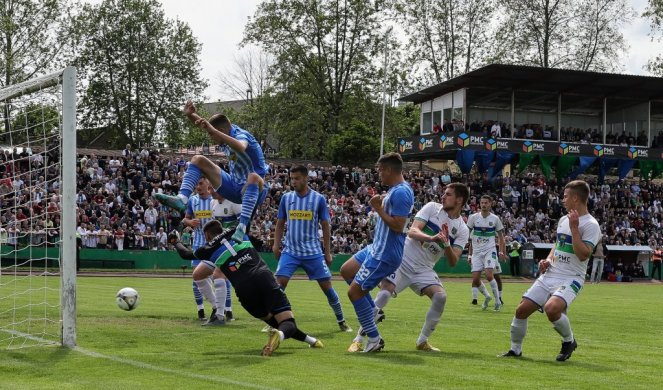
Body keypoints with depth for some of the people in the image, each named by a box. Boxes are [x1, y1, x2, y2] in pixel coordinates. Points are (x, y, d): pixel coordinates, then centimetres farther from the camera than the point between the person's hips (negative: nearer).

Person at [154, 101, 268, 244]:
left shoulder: (241, 135, -22)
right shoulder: (228, 132, 1)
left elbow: (240, 147, -48)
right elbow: (203, 123, 10)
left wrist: (213, 130, -55)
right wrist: (190, 114, -13)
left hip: (253, 190, -8)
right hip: (234, 186, 8)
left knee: (254, 177, -45)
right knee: (198, 160, 1)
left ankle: (242, 228, -51)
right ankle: (181, 199, -19)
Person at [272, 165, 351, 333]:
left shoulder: (319, 199, -2)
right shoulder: (286, 198, 4)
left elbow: (325, 226, 3)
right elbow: (280, 224, 11)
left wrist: (328, 253, 1)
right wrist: (276, 245, 0)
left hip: (313, 252, -1)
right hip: (290, 251, 1)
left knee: (327, 286, 1)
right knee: (280, 283, -12)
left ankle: (341, 321, 17)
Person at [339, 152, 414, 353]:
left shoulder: (400, 192, -23)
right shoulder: (395, 189, 10)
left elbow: (398, 226, -27)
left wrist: (379, 209, -19)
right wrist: (380, 206, 2)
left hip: (385, 254, -11)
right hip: (377, 247, 11)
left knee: (354, 292, -5)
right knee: (346, 270, 23)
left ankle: (374, 339, 4)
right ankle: (371, 310, 25)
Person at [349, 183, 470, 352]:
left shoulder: (462, 230, -1)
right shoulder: (432, 207, -6)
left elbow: (452, 262, -8)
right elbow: (412, 231, -18)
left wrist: (446, 244, -28)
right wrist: (431, 238, -37)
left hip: (424, 269, 3)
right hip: (403, 260, -3)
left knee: (441, 296, -18)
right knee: (384, 294, -18)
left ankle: (422, 341, -1)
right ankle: (358, 340, -11)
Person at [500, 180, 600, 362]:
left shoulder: (590, 225, -11)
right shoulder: (563, 219, 14)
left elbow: (583, 254, -21)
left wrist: (574, 228, -21)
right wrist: (548, 259, 9)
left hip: (570, 279, -7)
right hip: (549, 275, 7)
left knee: (551, 308, -32)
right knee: (522, 310, -1)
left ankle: (569, 340, -4)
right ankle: (515, 349, 17)